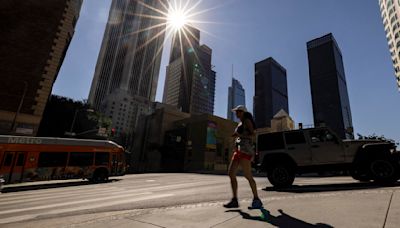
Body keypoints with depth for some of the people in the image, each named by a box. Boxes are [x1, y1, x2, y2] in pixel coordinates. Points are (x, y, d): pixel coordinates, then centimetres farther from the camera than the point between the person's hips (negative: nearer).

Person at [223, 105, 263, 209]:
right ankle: (234, 201, 3)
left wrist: (239, 135, -13)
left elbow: (252, 135, -9)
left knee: (248, 176, -8)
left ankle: (256, 199, 6)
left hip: (245, 150, -9)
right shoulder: (240, 124, 25)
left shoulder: (247, 121, 1)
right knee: (231, 174, 0)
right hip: (238, 150, 9)